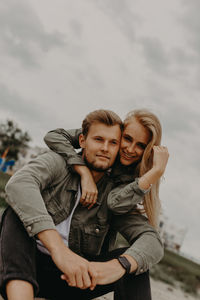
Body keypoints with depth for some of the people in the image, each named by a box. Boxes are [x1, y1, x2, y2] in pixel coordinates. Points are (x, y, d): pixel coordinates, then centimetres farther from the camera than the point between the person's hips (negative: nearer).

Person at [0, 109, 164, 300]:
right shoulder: (57, 163, -7)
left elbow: (152, 241, -13)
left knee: (135, 260, -19)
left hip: (74, 278, 2)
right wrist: (60, 249, -42)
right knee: (18, 213, -28)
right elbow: (19, 184, -30)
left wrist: (118, 265, -37)